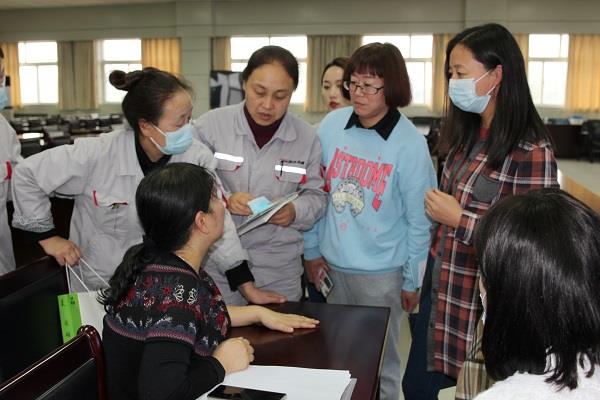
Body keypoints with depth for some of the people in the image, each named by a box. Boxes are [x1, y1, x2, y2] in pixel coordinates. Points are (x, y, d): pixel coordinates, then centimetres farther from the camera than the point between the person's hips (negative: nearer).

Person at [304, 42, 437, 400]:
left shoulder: (410, 144, -14)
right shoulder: (331, 125, -5)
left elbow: (419, 219, -9)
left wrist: (412, 280, -5)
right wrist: (312, 248, 6)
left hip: (381, 274, -4)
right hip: (331, 264, 4)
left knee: (379, 363, 13)